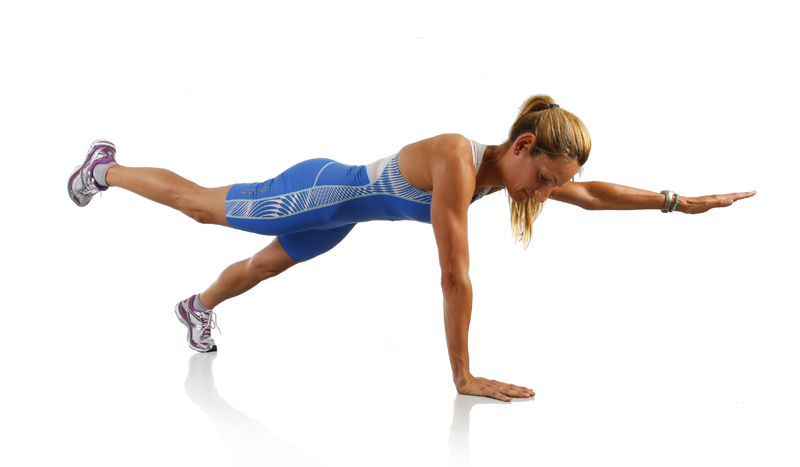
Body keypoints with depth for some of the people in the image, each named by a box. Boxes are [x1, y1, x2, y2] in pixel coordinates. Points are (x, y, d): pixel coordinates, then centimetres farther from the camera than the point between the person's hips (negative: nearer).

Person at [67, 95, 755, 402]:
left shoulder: (518, 167, -14)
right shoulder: (457, 160, -39)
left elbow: (595, 196, -2)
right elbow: (455, 277, -40)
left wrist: (681, 203, -7)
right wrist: (463, 377, -36)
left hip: (343, 208, 7)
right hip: (320, 193, -7)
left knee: (264, 267, 30)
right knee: (199, 204, 14)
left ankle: (200, 307, 57)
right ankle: (107, 168, 38)